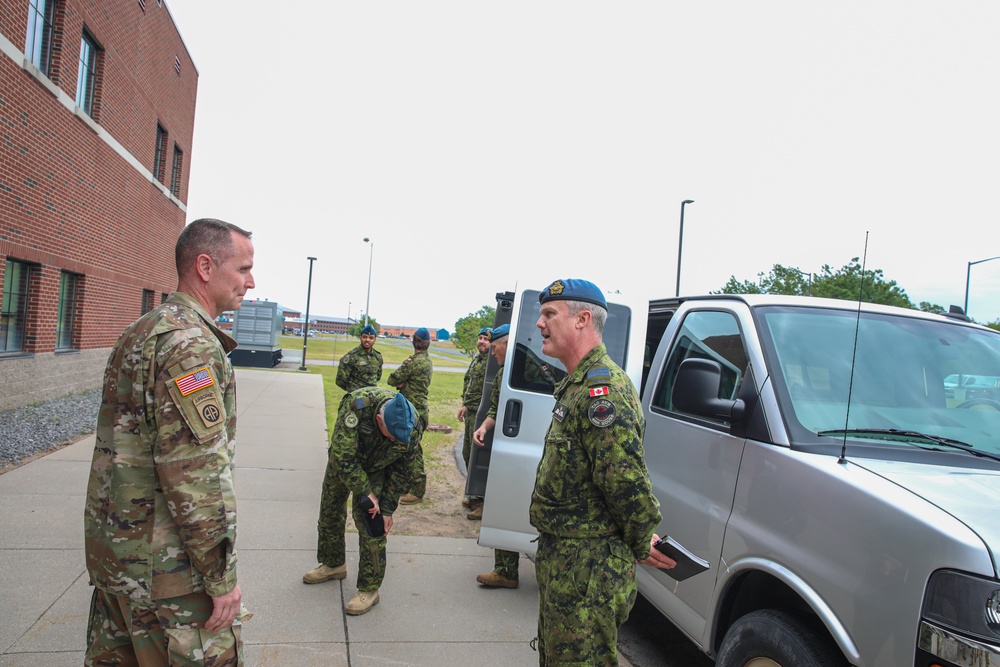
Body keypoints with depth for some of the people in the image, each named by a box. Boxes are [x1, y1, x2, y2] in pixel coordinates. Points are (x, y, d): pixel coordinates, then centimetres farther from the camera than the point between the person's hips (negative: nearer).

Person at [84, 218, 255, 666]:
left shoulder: (138, 332, 11)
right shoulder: (190, 341, -21)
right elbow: (196, 472, -26)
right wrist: (222, 578, -19)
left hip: (112, 545, 10)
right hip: (163, 562, -10)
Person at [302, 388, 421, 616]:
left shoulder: (411, 427, -32)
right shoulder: (357, 406, -42)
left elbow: (403, 471, -16)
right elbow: (342, 457, -35)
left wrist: (388, 509, -15)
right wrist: (366, 492, -31)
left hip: (377, 468, -1)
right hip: (343, 460, 1)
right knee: (330, 510, 14)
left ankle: (369, 589, 4)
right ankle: (333, 564, 39)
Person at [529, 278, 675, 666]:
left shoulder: (602, 390, -24)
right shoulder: (577, 385, 12)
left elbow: (626, 480, -28)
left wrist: (642, 544, -13)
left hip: (587, 566, -10)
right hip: (559, 558, 10)